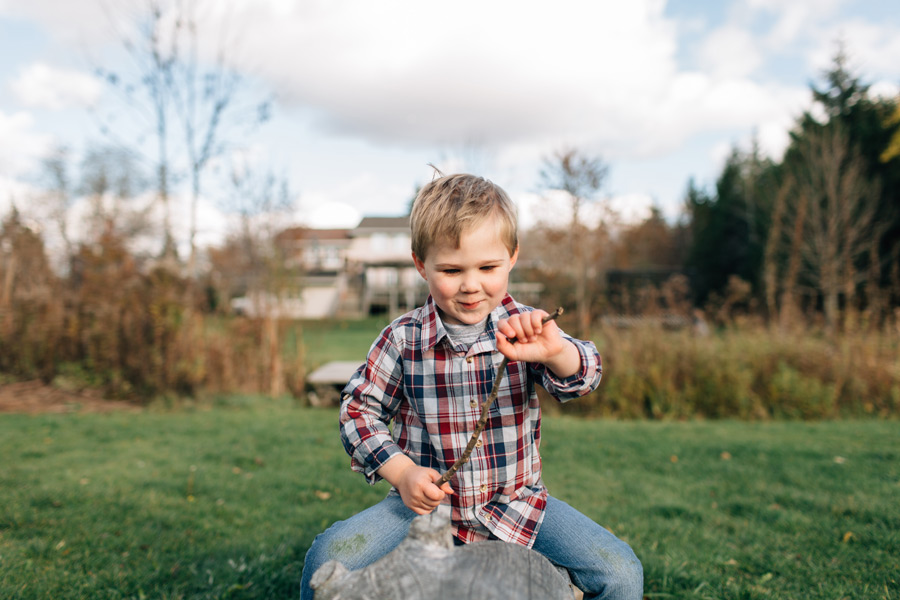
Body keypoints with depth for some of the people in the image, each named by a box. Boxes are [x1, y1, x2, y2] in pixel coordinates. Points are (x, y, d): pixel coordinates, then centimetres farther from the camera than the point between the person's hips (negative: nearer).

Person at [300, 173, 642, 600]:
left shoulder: (522, 330, -8)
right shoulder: (402, 339, -8)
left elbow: (579, 380, -21)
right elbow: (360, 408, 1)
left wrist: (555, 352, -45)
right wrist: (401, 471, -13)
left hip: (515, 502, 1)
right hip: (425, 501, 0)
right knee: (325, 560, -17)